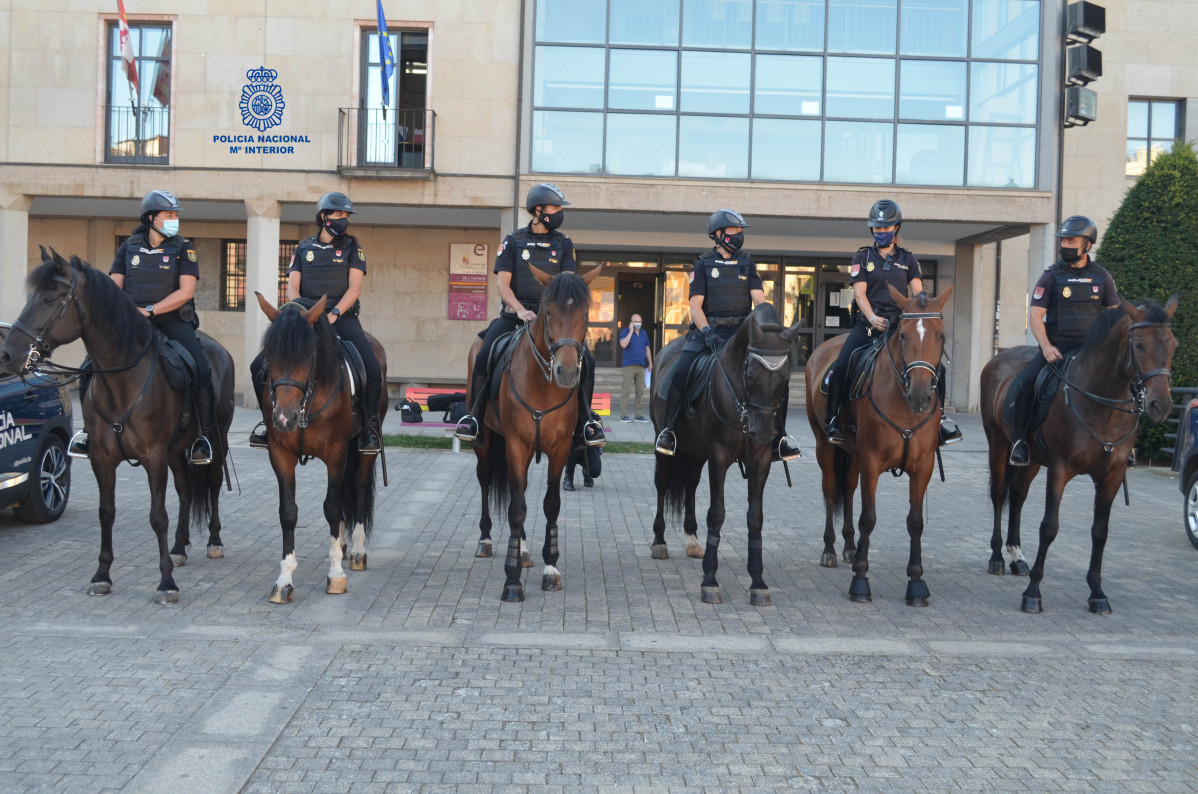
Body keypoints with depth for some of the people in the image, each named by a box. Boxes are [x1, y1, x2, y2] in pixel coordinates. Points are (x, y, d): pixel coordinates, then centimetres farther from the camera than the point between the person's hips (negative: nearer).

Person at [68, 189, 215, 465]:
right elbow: (114, 287, 6)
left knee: (200, 370, -25)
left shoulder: (183, 248, 2)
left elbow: (186, 291, -8)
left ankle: (204, 435, -12)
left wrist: (150, 310, -18)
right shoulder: (129, 247, 9)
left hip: (172, 320, -2)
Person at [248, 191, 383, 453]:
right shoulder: (304, 249, 13)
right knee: (260, 366, -11)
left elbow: (354, 288, -3)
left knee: (372, 370, -26)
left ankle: (370, 426, -5)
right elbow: (292, 287, 6)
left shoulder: (352, 247, 7)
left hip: (342, 317, -2)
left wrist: (334, 313, -19)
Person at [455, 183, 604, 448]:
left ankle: (584, 421, -2)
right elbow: (503, 283, -3)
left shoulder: (564, 244, 10)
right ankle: (474, 417, -8)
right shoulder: (513, 242, 5)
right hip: (515, 313, -1)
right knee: (484, 356, -23)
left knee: (586, 360, -17)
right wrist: (521, 310, -20)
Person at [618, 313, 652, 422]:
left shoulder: (643, 333, 16)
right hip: (628, 366, -5)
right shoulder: (625, 332, 0)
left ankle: (639, 415, 8)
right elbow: (623, 344, -18)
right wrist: (631, 331, -14)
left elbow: (647, 349, 21)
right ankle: (623, 415, -5)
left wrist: (650, 363, 15)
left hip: (641, 366, 5)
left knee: (640, 391, 3)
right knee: (626, 391, -7)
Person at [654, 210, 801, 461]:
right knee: (680, 373, -26)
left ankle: (779, 437, -3)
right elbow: (695, 305, -3)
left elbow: (759, 300, 3)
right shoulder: (703, 264, 5)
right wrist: (707, 333, -19)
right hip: (708, 330, -2)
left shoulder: (747, 264, 13)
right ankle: (668, 431, -8)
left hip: (741, 331, 3)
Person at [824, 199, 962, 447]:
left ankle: (939, 416, 6)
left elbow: (918, 292, 5)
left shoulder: (908, 259, 14)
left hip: (900, 324, 2)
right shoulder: (862, 257, 9)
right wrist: (873, 319, -20)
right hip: (868, 322, -1)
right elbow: (859, 293, -2)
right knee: (841, 367, -22)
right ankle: (834, 419, -4)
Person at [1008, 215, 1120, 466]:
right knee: (1026, 381, -26)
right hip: (1056, 346, -2)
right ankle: (1019, 439, -13)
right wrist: (1046, 347, -18)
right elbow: (1035, 316, -2)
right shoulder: (1051, 276, 2)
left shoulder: (1102, 277, 9)